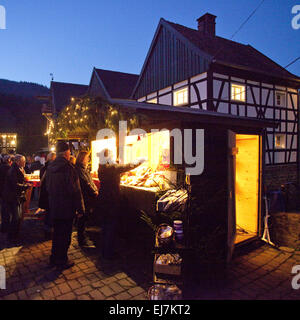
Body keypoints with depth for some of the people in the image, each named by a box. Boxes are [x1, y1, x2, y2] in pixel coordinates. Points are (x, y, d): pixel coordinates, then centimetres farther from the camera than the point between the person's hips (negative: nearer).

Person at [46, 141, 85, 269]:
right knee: (65, 235, 8)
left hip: (54, 206, 7)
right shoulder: (68, 168, -21)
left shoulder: (50, 167, 3)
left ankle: (54, 258, 35)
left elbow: (48, 187, 13)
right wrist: (80, 208, -13)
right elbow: (75, 190, -20)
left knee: (57, 233, 21)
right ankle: (62, 261, 20)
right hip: (67, 208, -7)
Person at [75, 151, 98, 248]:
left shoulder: (84, 168, 17)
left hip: (88, 197, 10)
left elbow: (90, 181, 17)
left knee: (84, 217, 16)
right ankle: (82, 240, 8)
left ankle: (82, 237, 28)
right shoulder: (79, 169, -14)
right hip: (84, 197, -10)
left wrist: (95, 190, 5)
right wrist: (94, 192, -11)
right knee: (83, 218, -2)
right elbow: (85, 183, -19)